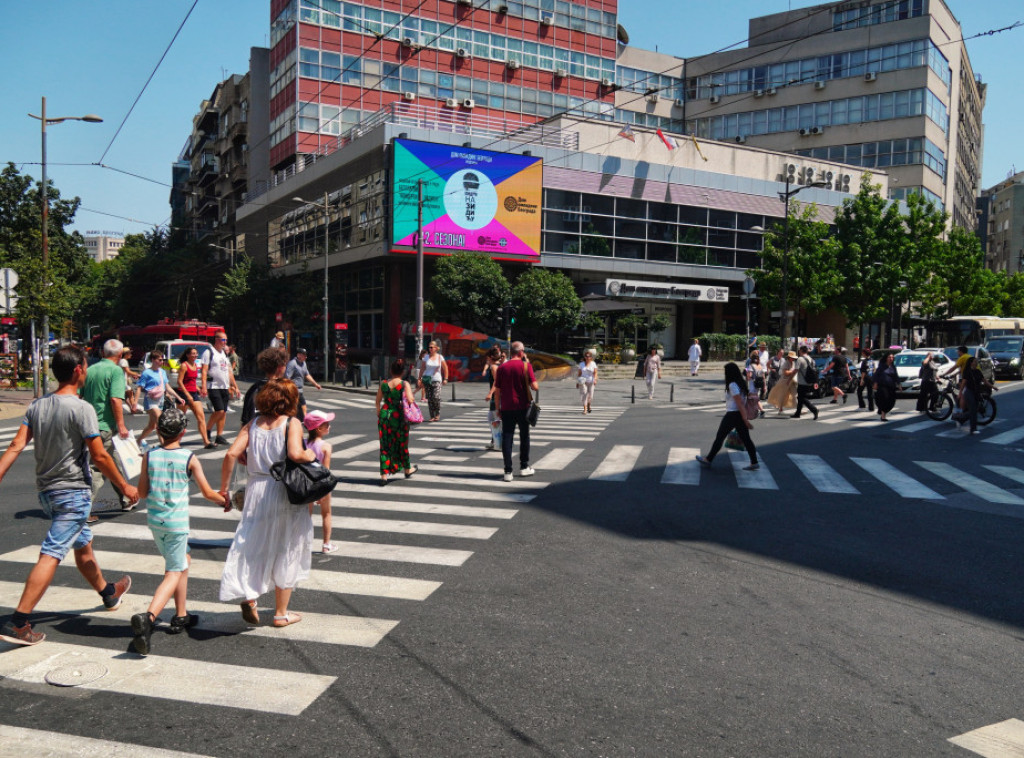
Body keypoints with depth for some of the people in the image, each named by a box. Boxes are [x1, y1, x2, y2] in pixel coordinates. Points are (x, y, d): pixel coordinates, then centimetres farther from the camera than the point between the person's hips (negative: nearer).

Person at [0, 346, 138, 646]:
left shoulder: (37, 406, 4)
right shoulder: (82, 408, -17)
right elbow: (99, 457, -15)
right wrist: (124, 487, -5)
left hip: (46, 491, 8)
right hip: (73, 492, -8)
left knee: (83, 545, 22)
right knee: (51, 555, -7)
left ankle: (109, 593, 41)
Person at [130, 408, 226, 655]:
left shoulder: (149, 455, 0)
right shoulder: (189, 458, -8)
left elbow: (142, 492, 3)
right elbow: (208, 493, -3)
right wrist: (226, 501, 16)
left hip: (155, 520, 5)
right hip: (177, 522, -5)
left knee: (183, 561, 23)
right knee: (174, 573, 1)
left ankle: (181, 616, 29)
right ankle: (148, 617, -21)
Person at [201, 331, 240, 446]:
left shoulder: (225, 354, 19)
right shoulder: (209, 352, -4)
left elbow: (229, 371, 23)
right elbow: (204, 370, -10)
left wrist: (235, 387, 19)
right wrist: (204, 386, -20)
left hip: (225, 387, 7)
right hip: (213, 387, -7)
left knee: (224, 412, 3)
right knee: (219, 410, -14)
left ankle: (219, 436, 9)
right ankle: (207, 430, 5)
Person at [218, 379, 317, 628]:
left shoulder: (252, 424, 5)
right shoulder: (292, 423, -7)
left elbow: (231, 454, -4)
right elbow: (295, 454, -23)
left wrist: (224, 488, 3)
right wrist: (311, 455, -2)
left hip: (256, 489, 3)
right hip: (286, 491, -3)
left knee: (254, 544, 17)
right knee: (286, 551, 10)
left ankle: (248, 595, -3)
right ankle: (281, 613, 18)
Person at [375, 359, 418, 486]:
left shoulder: (383, 384, 1)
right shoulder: (405, 384, -11)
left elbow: (378, 401, 11)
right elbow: (410, 400, -23)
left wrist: (378, 412, 28)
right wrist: (413, 397, 0)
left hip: (385, 415, 2)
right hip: (399, 416, -2)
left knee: (385, 446, 7)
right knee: (402, 444, 16)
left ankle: (384, 475, 1)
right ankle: (407, 469, 37)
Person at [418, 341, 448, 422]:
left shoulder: (440, 357, 4)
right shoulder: (426, 357, 7)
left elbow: (445, 369, 7)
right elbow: (422, 369, 7)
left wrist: (445, 379, 0)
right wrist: (420, 379, 0)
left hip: (436, 379, -2)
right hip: (427, 379, 2)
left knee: (436, 397, -17)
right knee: (429, 399, -1)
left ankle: (438, 414, 1)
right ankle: (432, 416, 6)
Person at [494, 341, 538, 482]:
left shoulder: (502, 367, 2)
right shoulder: (526, 365, -7)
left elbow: (497, 391, 4)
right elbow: (535, 386, -14)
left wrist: (498, 408, 12)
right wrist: (537, 385, 8)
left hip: (506, 408, 2)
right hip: (522, 407, -2)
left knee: (507, 438, 2)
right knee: (524, 436, 14)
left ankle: (508, 471, -1)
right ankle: (524, 467, 23)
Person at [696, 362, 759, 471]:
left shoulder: (732, 385, -17)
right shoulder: (741, 383, 9)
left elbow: (740, 403, -21)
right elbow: (742, 402, 14)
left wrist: (745, 419, -22)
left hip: (732, 415, -8)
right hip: (740, 415, 8)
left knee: (720, 437, 4)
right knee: (745, 438, 8)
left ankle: (708, 459, 15)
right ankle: (754, 463, 6)